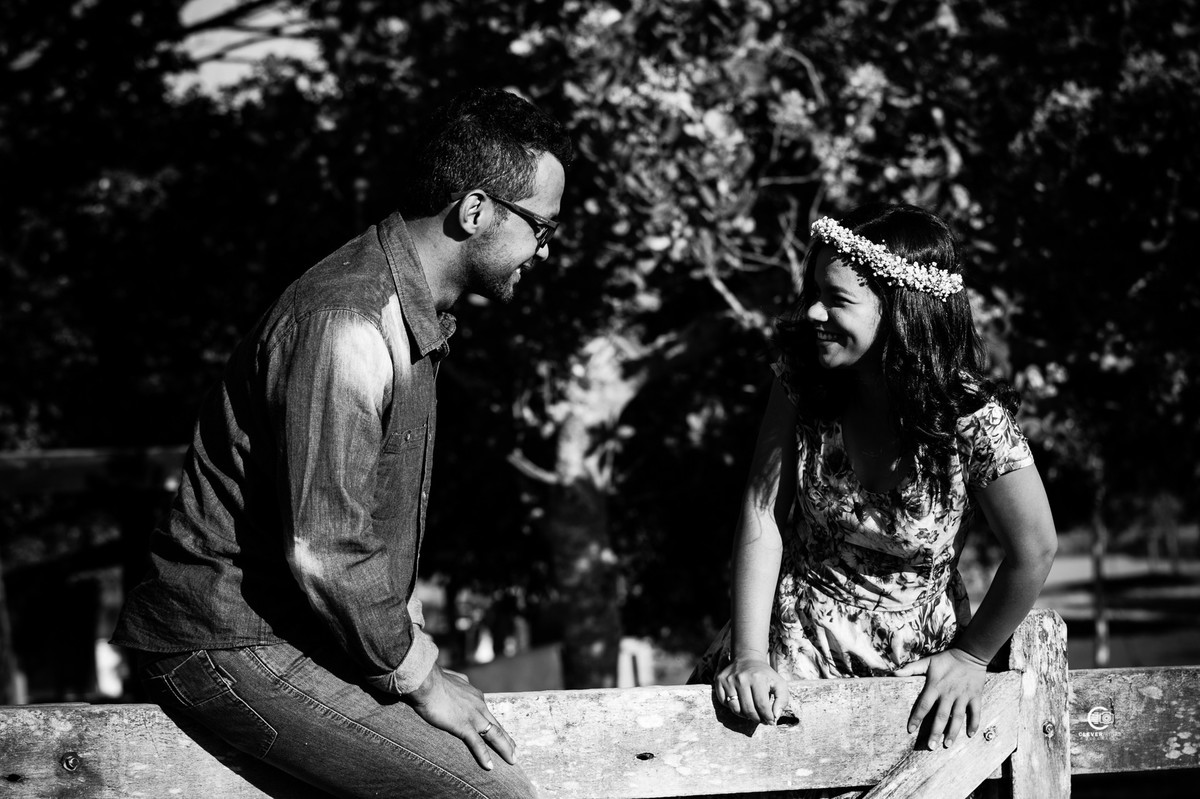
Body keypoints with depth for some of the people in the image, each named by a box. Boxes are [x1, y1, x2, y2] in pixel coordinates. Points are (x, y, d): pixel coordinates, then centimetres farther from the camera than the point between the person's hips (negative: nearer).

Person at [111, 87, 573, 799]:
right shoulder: (348, 327, -23)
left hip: (304, 629, 11)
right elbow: (324, 553, -26)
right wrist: (415, 674, -15)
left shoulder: (415, 314, 12)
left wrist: (409, 627, 13)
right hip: (232, 647, -11)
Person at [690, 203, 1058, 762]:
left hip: (913, 667, -2)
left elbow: (1033, 552, -11)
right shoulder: (802, 382, -10)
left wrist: (971, 657, -2)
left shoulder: (972, 420, -21)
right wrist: (749, 654, -19)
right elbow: (762, 515, -12)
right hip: (794, 646, 2)